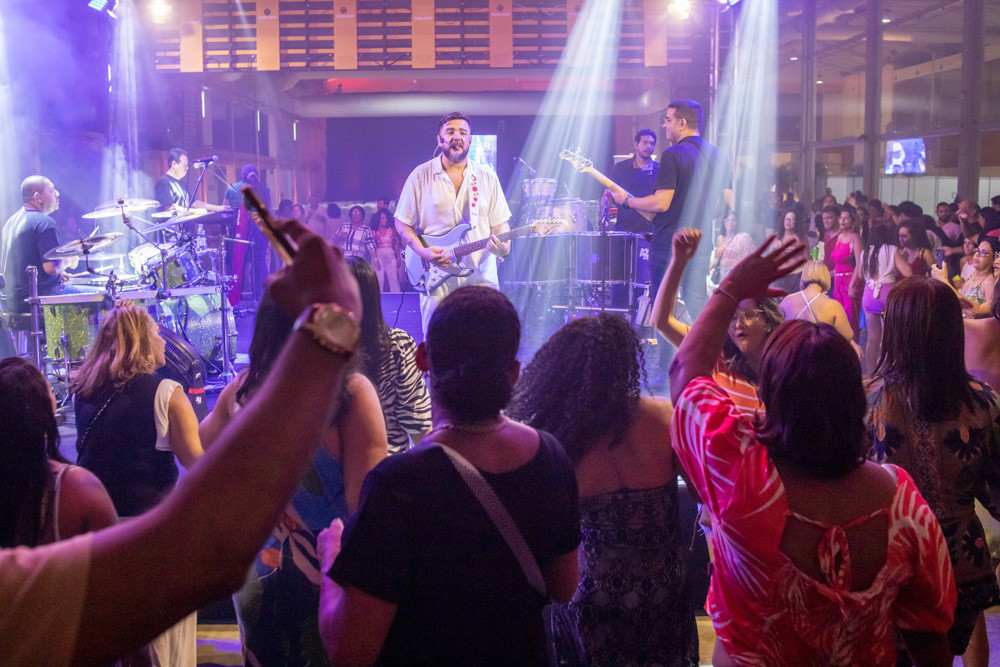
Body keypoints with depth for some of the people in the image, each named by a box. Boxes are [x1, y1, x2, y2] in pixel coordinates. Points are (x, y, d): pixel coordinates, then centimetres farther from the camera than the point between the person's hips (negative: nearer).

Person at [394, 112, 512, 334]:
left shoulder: (487, 178, 9)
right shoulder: (421, 176, 3)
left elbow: (500, 222, 10)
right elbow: (402, 223, 5)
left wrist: (503, 246, -12)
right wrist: (423, 252, -11)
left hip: (481, 278, 1)